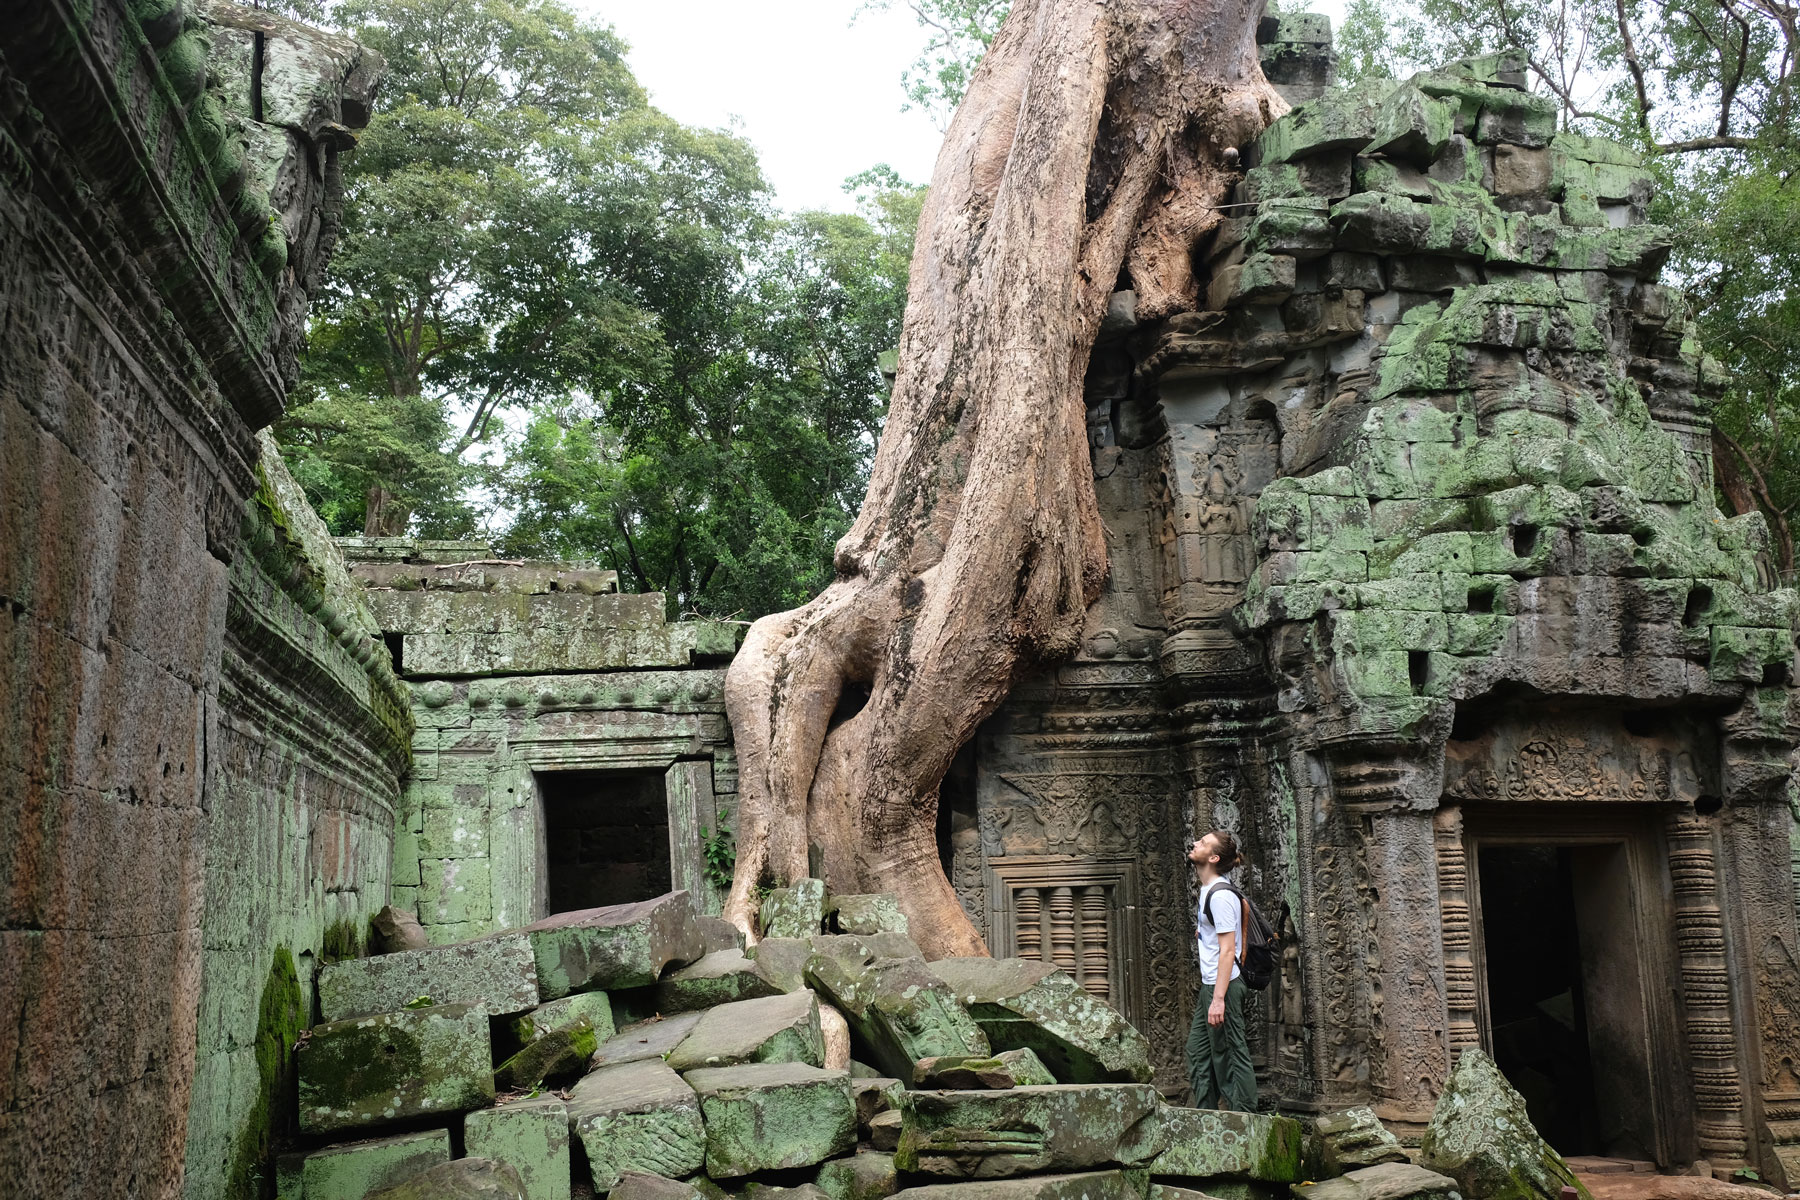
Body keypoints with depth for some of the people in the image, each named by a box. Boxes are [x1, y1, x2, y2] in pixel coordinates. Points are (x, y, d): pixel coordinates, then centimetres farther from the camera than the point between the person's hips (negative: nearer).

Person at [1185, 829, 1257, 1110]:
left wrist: (1218, 999, -24)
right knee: (1198, 1052, 14)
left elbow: (1227, 951, -21)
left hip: (1223, 986, -10)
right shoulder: (1208, 890, 12)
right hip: (1209, 985, 10)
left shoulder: (1220, 896, -17)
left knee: (1229, 1055, -4)